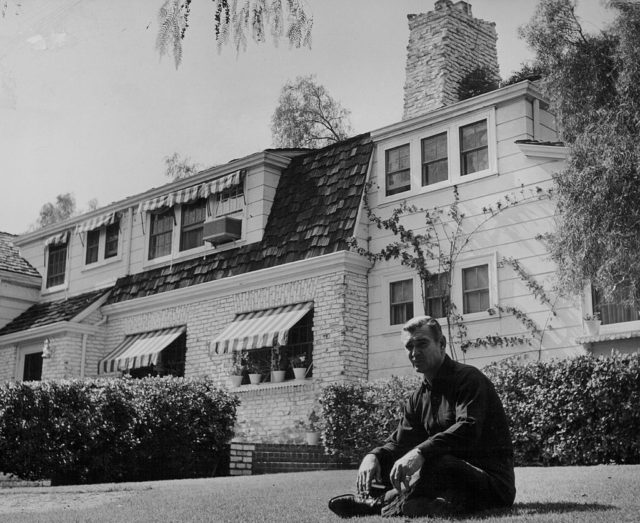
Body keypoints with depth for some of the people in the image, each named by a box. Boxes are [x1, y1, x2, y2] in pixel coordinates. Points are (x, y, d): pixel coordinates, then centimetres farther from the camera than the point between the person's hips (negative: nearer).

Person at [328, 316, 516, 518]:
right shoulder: (419, 398, 15)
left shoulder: (468, 378, -10)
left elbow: (468, 428, -27)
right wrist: (373, 456, -12)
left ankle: (380, 503, -25)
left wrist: (420, 452, -39)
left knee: (435, 463, -36)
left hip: (492, 481, -8)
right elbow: (399, 442, 11)